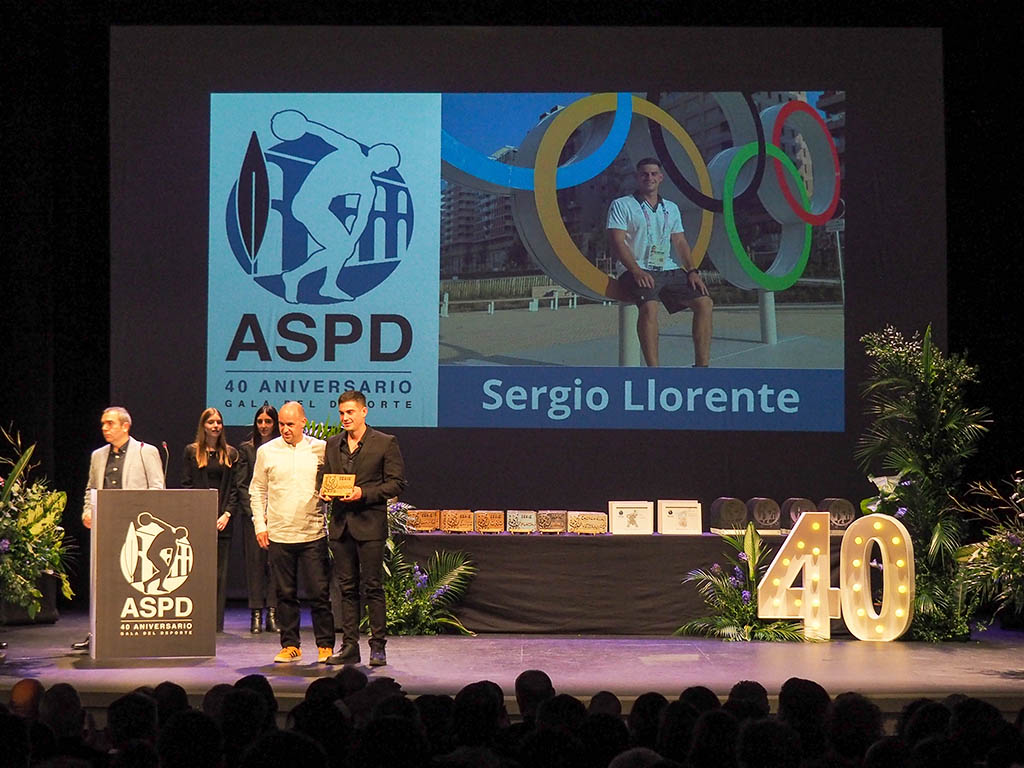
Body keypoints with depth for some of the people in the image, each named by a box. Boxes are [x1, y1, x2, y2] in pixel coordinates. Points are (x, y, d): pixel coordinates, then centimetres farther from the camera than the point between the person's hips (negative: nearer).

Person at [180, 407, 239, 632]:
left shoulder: (231, 454, 12)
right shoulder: (191, 451, 7)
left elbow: (234, 488, 8)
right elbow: (186, 485, 3)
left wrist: (227, 514, -5)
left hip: (223, 520, 2)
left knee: (219, 572, 1)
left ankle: (216, 622, 4)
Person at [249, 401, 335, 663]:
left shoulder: (320, 449, 3)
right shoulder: (266, 452, 6)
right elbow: (257, 490, 11)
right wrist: (260, 524, 5)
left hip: (313, 533, -1)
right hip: (278, 534, 1)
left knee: (320, 592, -2)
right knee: (285, 593, 6)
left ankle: (325, 646, 7)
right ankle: (290, 645, 14)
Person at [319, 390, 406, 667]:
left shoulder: (385, 443, -2)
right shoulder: (333, 445, 14)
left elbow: (396, 483, -5)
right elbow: (323, 477, 22)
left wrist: (363, 493, -16)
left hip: (369, 524, -5)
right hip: (340, 524, 5)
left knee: (373, 587, -3)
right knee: (347, 588, 8)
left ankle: (378, 646, 2)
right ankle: (349, 646, 12)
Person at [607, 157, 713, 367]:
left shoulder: (671, 208, 22)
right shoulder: (622, 205, 5)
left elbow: (680, 242, 17)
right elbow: (616, 242, -6)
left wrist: (692, 271, -1)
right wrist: (636, 271, -20)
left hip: (669, 270, 6)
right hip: (637, 272, -6)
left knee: (704, 302, -13)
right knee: (649, 306, -35)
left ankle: (702, 366, -11)